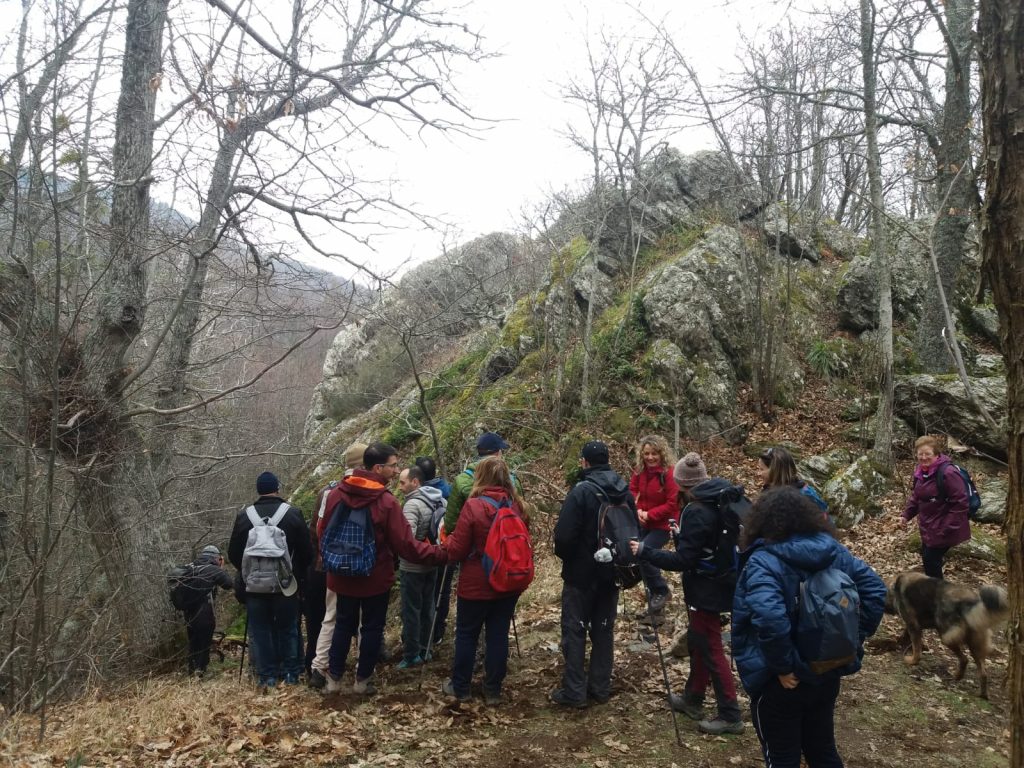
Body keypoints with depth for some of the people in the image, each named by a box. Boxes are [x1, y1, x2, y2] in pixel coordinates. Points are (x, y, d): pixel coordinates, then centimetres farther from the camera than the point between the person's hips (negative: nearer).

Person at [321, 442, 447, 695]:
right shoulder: (386, 502, -23)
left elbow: (324, 533, 5)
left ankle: (334, 678, 26)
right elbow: (406, 546, -22)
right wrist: (442, 554, -15)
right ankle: (363, 680, 24)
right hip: (375, 578, -4)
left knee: (343, 625, 19)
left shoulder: (336, 494, -8)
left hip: (343, 576, 4)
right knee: (372, 628, 13)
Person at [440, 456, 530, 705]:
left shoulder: (474, 506, -18)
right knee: (498, 635, 12)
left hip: (476, 584, -4)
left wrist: (448, 538, 6)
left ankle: (459, 687, 25)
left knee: (466, 634, 12)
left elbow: (457, 550, -13)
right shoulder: (516, 505, -1)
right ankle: (493, 689, 20)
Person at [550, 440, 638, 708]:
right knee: (604, 629, 15)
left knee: (575, 630, 4)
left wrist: (565, 556, -2)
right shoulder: (625, 491, 1)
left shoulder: (581, 491, -20)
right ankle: (600, 687, 22)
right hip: (612, 572, 6)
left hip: (581, 573, -6)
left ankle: (574, 692, 7)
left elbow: (564, 535, -21)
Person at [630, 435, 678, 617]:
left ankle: (662, 591, 2)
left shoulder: (669, 474, -20)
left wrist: (649, 514, -21)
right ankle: (654, 604, 28)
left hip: (662, 525, -7)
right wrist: (638, 510, -12)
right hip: (643, 524, 7)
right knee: (646, 558, 12)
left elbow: (672, 504, -20)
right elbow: (632, 491, 7)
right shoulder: (639, 471, -3)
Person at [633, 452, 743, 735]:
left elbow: (682, 560, -24)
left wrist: (644, 552, -19)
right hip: (722, 581, 9)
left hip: (707, 589, -9)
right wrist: (682, 536, 19)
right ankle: (692, 699, 35)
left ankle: (730, 716, 10)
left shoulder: (696, 512, -24)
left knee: (710, 649, 2)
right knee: (697, 642, 21)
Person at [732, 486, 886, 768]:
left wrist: (784, 666, -25)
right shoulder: (833, 550, -1)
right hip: (828, 672, 6)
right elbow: (875, 589, 2)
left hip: (780, 681, -6)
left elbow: (768, 617, -38)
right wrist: (854, 639, 3)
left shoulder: (764, 562, -23)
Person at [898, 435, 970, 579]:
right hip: (928, 527, 8)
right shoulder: (920, 471, 3)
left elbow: (961, 503, -24)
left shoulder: (948, 473, -25)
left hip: (944, 529, -8)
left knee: (931, 560, -4)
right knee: (927, 558, 18)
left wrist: (947, 527, -24)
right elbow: (916, 496, 16)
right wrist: (906, 515, 4)